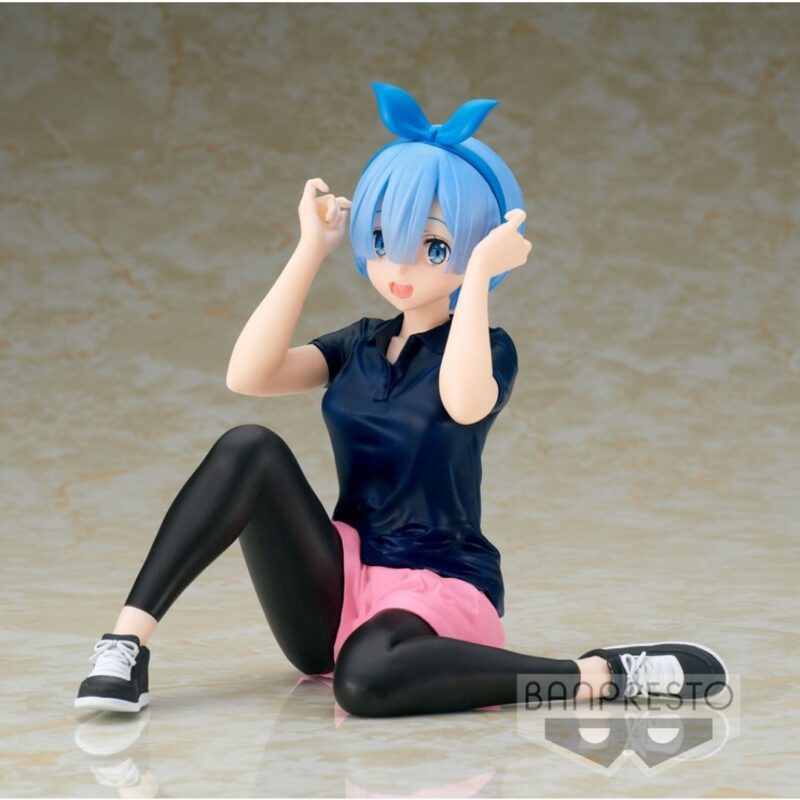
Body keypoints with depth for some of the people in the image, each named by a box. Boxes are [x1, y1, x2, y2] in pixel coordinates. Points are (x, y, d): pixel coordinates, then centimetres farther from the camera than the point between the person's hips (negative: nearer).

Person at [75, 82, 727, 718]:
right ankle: (129, 638, -21)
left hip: (440, 590, -6)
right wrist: (312, 250, -8)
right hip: (335, 597, 6)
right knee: (249, 449, -17)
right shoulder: (357, 347, 11)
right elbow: (247, 375, -9)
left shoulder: (489, 348, -5)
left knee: (367, 678, -40)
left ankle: (605, 676, -27)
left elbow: (465, 402, -32)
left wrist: (479, 276, -25)